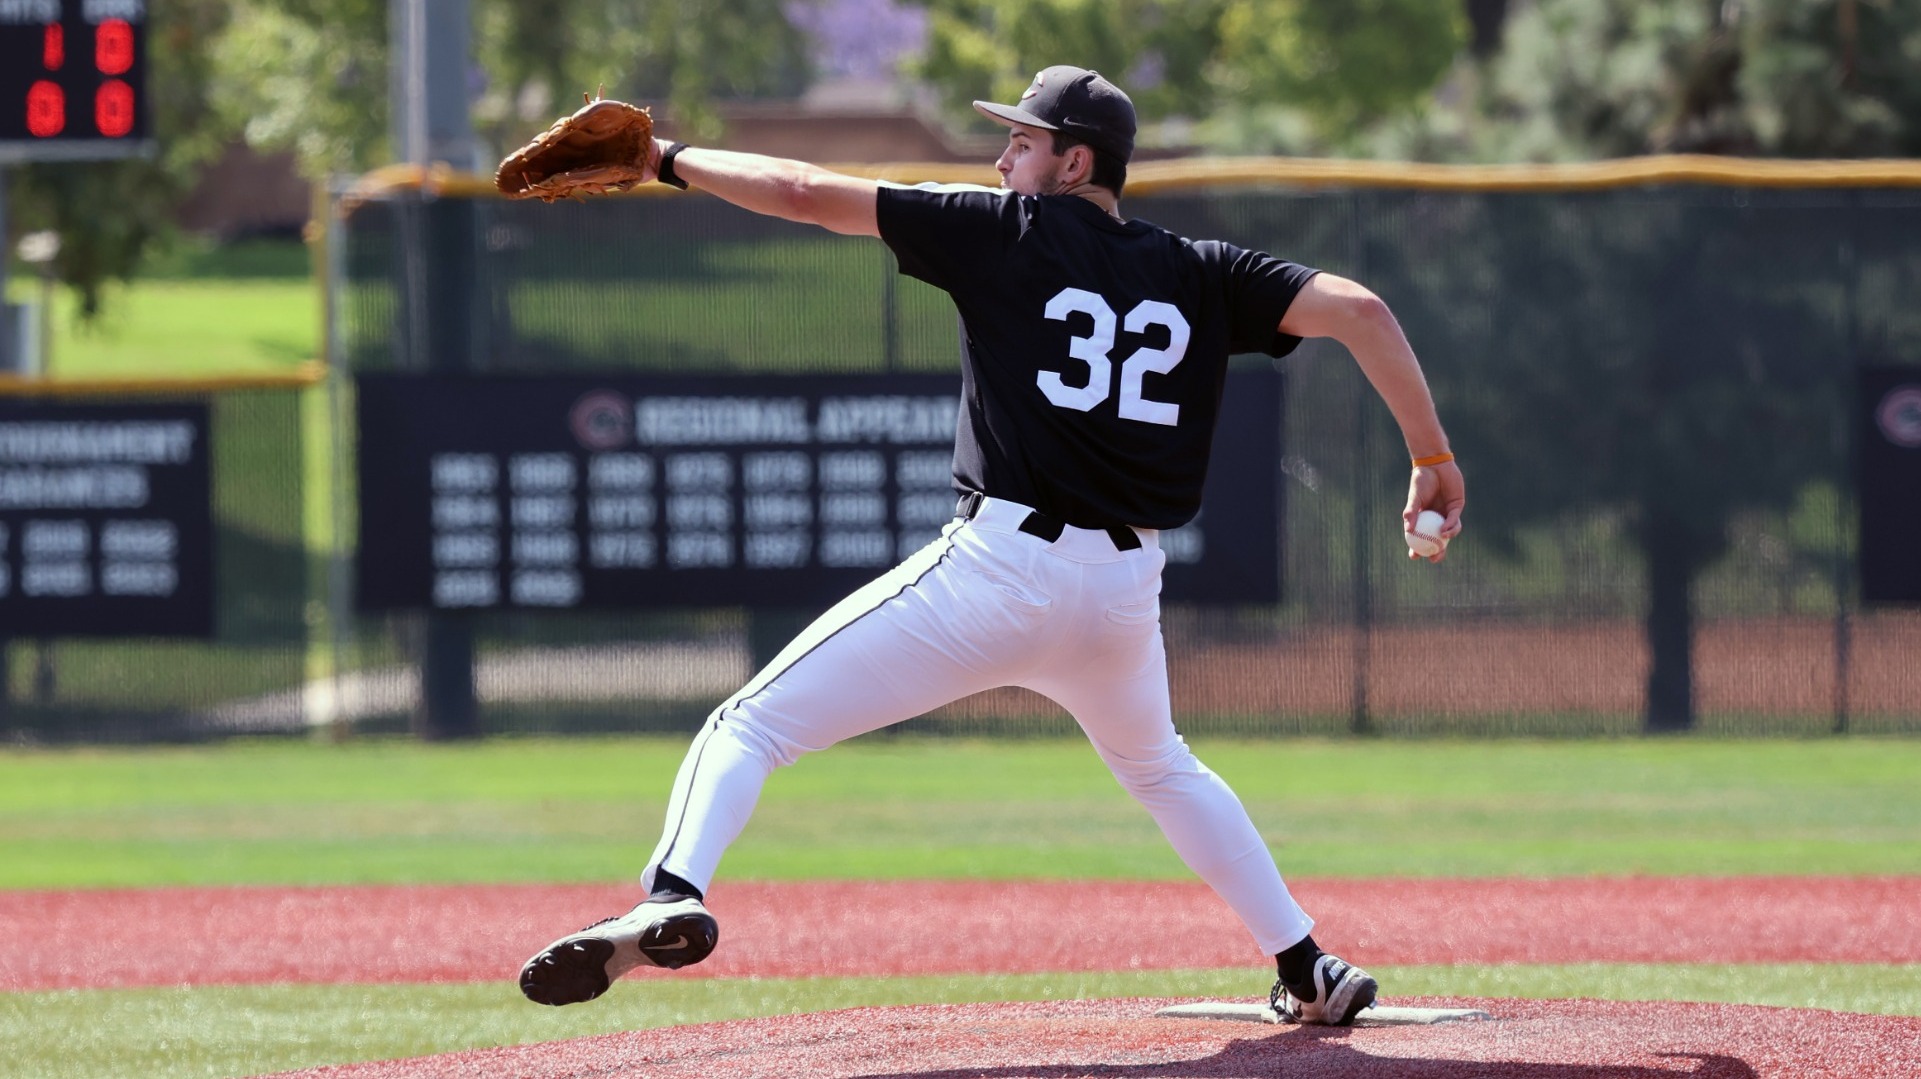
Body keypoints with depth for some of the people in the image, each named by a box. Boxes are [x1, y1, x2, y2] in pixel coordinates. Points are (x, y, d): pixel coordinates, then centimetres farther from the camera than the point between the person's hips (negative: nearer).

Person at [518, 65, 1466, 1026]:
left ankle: (673, 897, -32)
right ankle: (1308, 973, 34)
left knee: (748, 728, -5)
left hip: (997, 569, -5)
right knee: (1158, 768, 36)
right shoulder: (1202, 275, 10)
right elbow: (1358, 310, 2)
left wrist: (672, 161, 12)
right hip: (1124, 593, 5)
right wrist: (1433, 458, 7)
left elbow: (808, 196, 0)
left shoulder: (1010, 231, 1)